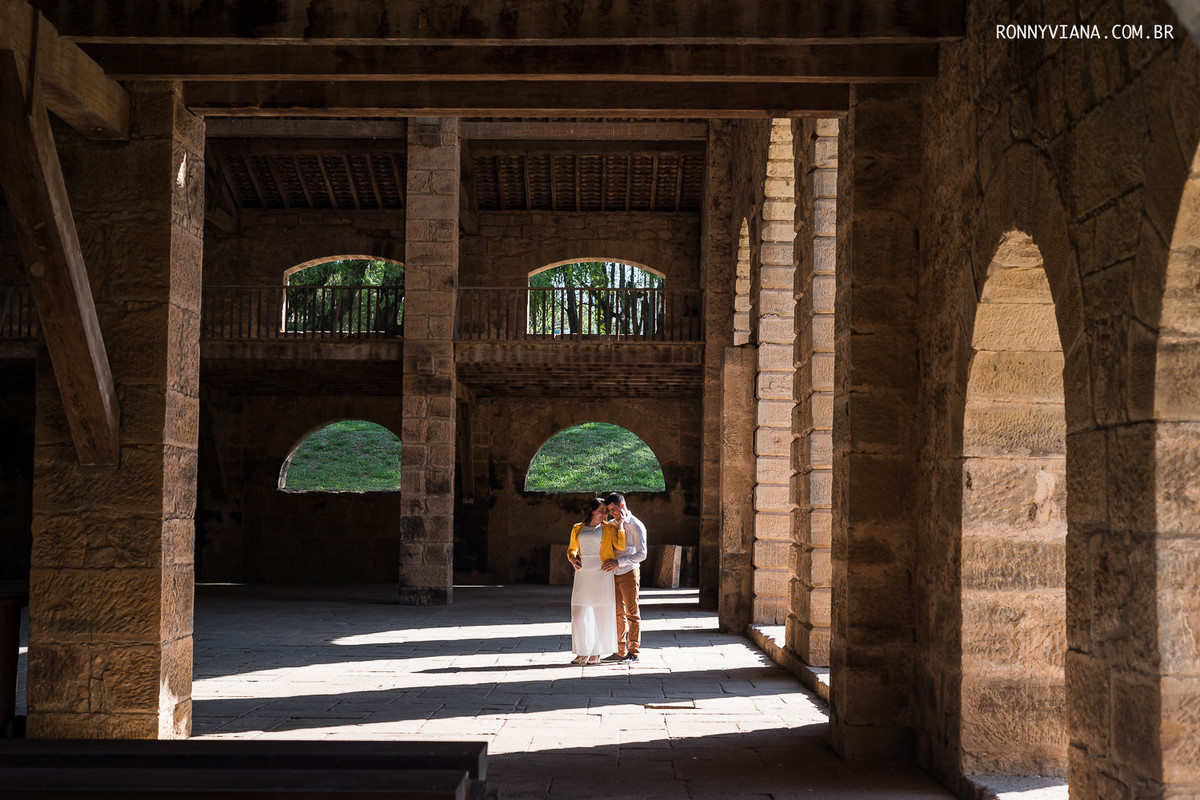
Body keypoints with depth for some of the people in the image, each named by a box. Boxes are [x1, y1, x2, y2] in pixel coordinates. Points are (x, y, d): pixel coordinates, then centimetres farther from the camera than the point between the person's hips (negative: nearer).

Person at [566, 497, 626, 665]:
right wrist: (573, 558, 3)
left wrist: (620, 526, -8)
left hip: (602, 574, -2)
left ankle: (596, 653, 8)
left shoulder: (608, 529, 5)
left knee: (601, 614, -1)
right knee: (579, 614, -1)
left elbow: (621, 545, -8)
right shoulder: (577, 529, 12)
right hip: (582, 575, 2)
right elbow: (572, 549, 23)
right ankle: (582, 653, 8)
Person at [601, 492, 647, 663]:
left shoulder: (636, 526, -9)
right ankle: (621, 651, 14)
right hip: (615, 574, 6)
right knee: (618, 614, 9)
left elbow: (642, 554, -15)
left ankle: (634, 652, 2)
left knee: (632, 613, -2)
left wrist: (618, 562, -22)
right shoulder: (612, 524, 12)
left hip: (629, 573, -6)